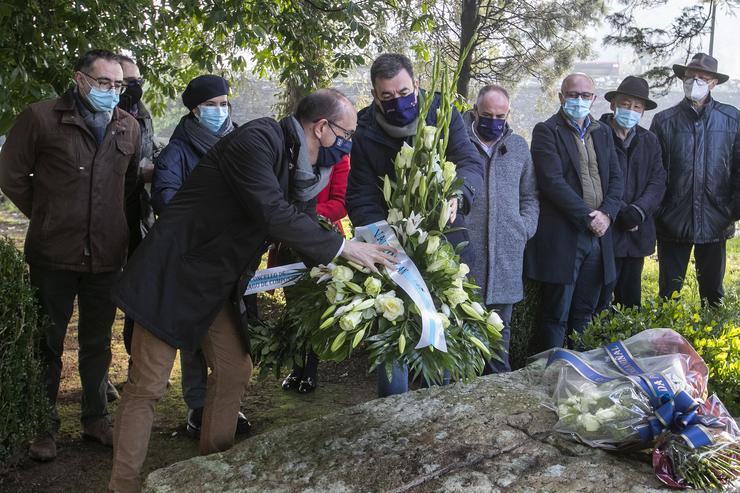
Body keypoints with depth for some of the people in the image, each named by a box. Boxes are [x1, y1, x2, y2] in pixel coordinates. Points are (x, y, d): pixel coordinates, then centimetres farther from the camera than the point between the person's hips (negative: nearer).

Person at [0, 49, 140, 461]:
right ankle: (44, 426, 22)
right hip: (54, 255, -3)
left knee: (98, 342, 14)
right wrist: (45, 216, 5)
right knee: (48, 343, 8)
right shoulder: (41, 118, -6)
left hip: (107, 256, 3)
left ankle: (96, 417, 29)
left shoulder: (129, 127, 6)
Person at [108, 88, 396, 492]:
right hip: (173, 273, -9)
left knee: (234, 370, 11)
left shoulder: (294, 158, 7)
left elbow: (297, 220, 9)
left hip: (215, 283, 10)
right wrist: (343, 248, -23)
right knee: (147, 385, -4)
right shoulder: (258, 140, -21)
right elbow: (273, 214, -29)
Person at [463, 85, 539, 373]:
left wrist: (525, 229, 6)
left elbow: (530, 195, 19)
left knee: (501, 326, 11)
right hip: (465, 249, -3)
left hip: (507, 251, 3)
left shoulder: (519, 146, 14)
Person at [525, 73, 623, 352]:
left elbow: (616, 179, 12)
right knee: (556, 316, 0)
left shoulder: (603, 133, 16)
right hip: (562, 237, -6)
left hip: (597, 235, 6)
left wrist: (606, 213, -7)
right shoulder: (546, 131, -3)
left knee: (584, 314, 12)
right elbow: (553, 182, -14)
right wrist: (587, 217, -16)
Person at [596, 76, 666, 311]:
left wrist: (639, 210, -12)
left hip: (637, 234, 6)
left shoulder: (649, 141, 13)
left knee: (630, 301, 14)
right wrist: (620, 212, -17)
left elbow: (658, 182, 5)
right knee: (599, 302, -4)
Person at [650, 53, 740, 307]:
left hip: (715, 223, 1)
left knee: (713, 291, 15)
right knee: (669, 292, 7)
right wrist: (655, 212, -3)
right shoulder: (665, 121, 0)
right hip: (673, 220, -1)